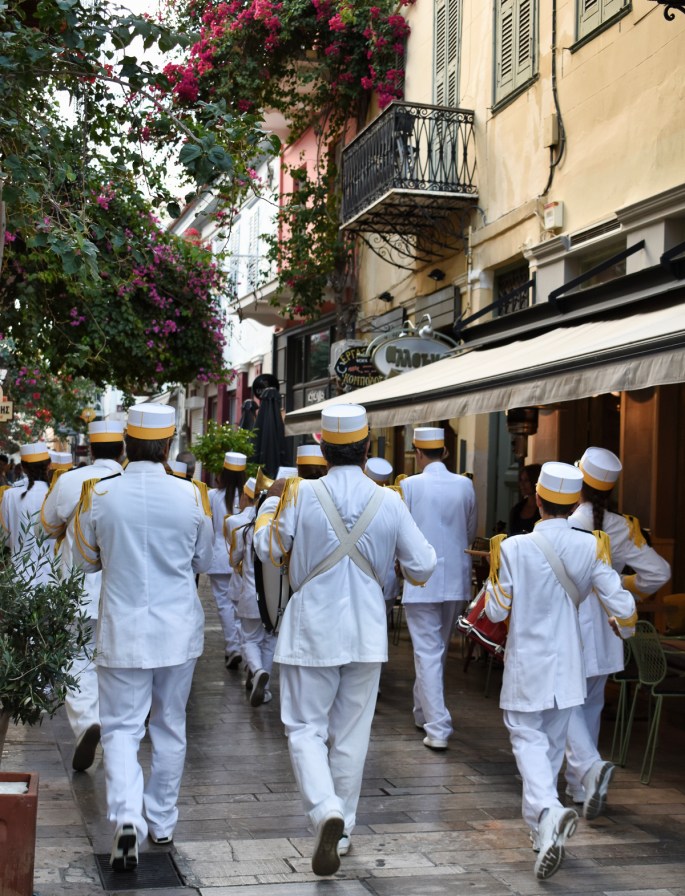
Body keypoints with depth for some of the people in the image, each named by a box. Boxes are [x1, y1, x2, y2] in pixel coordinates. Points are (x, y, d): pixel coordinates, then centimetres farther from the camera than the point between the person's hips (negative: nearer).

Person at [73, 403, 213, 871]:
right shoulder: (193, 496, -9)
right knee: (170, 727, 15)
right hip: (178, 628, 1)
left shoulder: (99, 495, -10)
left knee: (122, 728, 5)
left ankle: (127, 818, -14)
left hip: (124, 628, -1)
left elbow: (88, 557, 6)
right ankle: (162, 823, 26)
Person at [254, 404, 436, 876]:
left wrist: (272, 500, 17)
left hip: (312, 630, -2)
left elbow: (268, 549, 3)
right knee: (351, 734, 14)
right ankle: (342, 832, 23)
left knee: (306, 728, 7)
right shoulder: (390, 503, -7)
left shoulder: (301, 495, -12)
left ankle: (326, 811, -17)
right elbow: (422, 567, -1)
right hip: (366, 633, 2)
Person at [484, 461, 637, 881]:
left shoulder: (513, 549, -15)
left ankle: (548, 811, -25)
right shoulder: (592, 547, -8)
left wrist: (493, 574, 10)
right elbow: (622, 605, -8)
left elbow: (497, 612, -8)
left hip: (526, 665, -3)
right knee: (554, 742, 18)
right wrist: (624, 627, 14)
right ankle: (541, 829, 25)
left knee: (529, 740, 1)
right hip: (568, 665, 3)